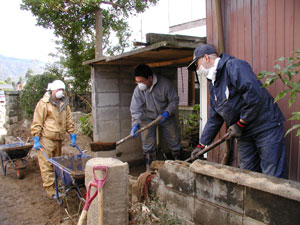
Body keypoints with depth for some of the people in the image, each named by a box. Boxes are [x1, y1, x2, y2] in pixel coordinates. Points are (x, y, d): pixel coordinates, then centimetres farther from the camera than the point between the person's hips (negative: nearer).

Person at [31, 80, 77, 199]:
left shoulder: (64, 104, 10)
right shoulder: (43, 103, -6)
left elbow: (69, 122, 14)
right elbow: (37, 123, -7)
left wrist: (73, 137, 11)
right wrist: (36, 140, -10)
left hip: (59, 139, 6)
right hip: (46, 139, -6)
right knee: (46, 165, -3)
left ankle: (56, 185, 25)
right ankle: (51, 190, 1)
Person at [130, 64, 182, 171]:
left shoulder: (165, 84, -23)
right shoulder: (138, 90, -19)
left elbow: (174, 100, -12)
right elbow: (136, 109, -20)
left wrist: (167, 112, -24)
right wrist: (135, 124, -34)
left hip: (166, 115, 0)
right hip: (148, 117, 0)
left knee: (174, 140, 8)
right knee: (148, 143, -5)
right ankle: (149, 169, 8)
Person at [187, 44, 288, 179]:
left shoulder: (233, 66, -12)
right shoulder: (213, 84, 15)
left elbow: (255, 95, -24)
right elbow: (213, 119, 18)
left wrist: (240, 124, -15)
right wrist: (202, 145, 16)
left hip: (266, 128, -8)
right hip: (244, 133, 8)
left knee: (273, 177, -5)